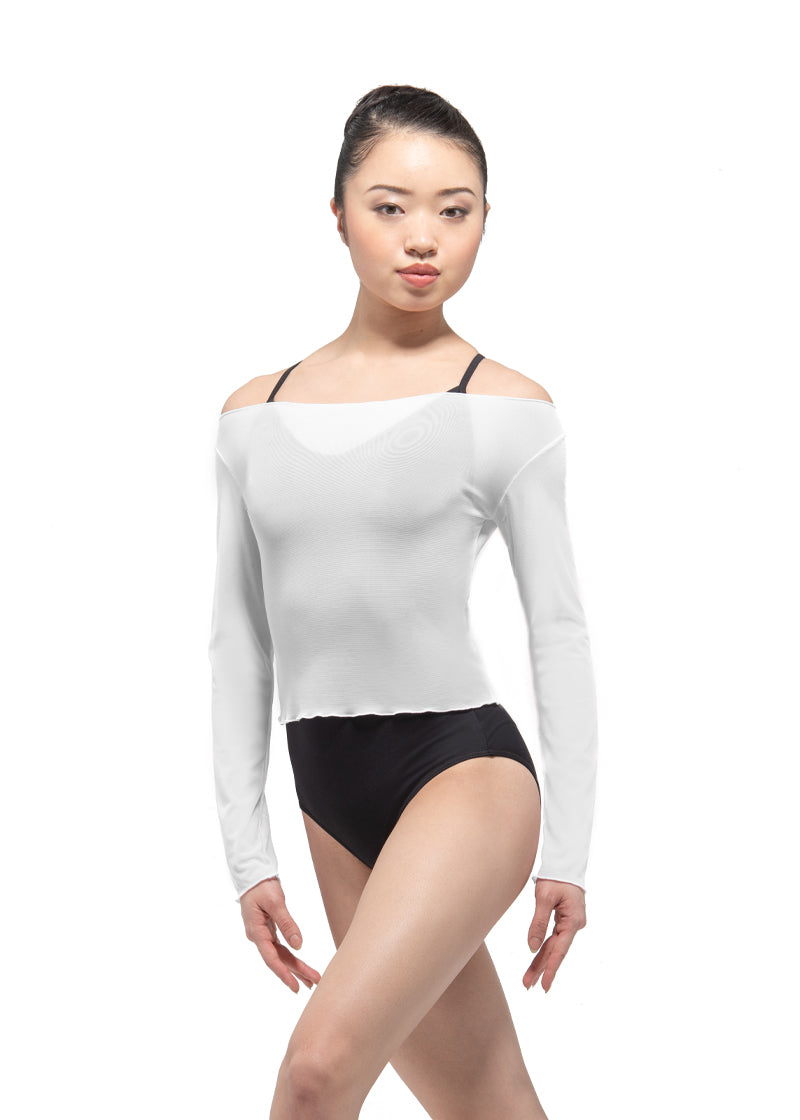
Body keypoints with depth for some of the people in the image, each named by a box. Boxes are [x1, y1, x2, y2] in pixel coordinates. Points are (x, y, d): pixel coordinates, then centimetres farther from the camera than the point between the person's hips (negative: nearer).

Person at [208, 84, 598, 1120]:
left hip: (464, 766, -4)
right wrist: (247, 850, 7)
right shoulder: (255, 415, 8)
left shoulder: (507, 410, -2)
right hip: (331, 793, 4)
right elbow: (239, 641, 10)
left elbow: (558, 631, -1)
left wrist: (566, 850, -3)